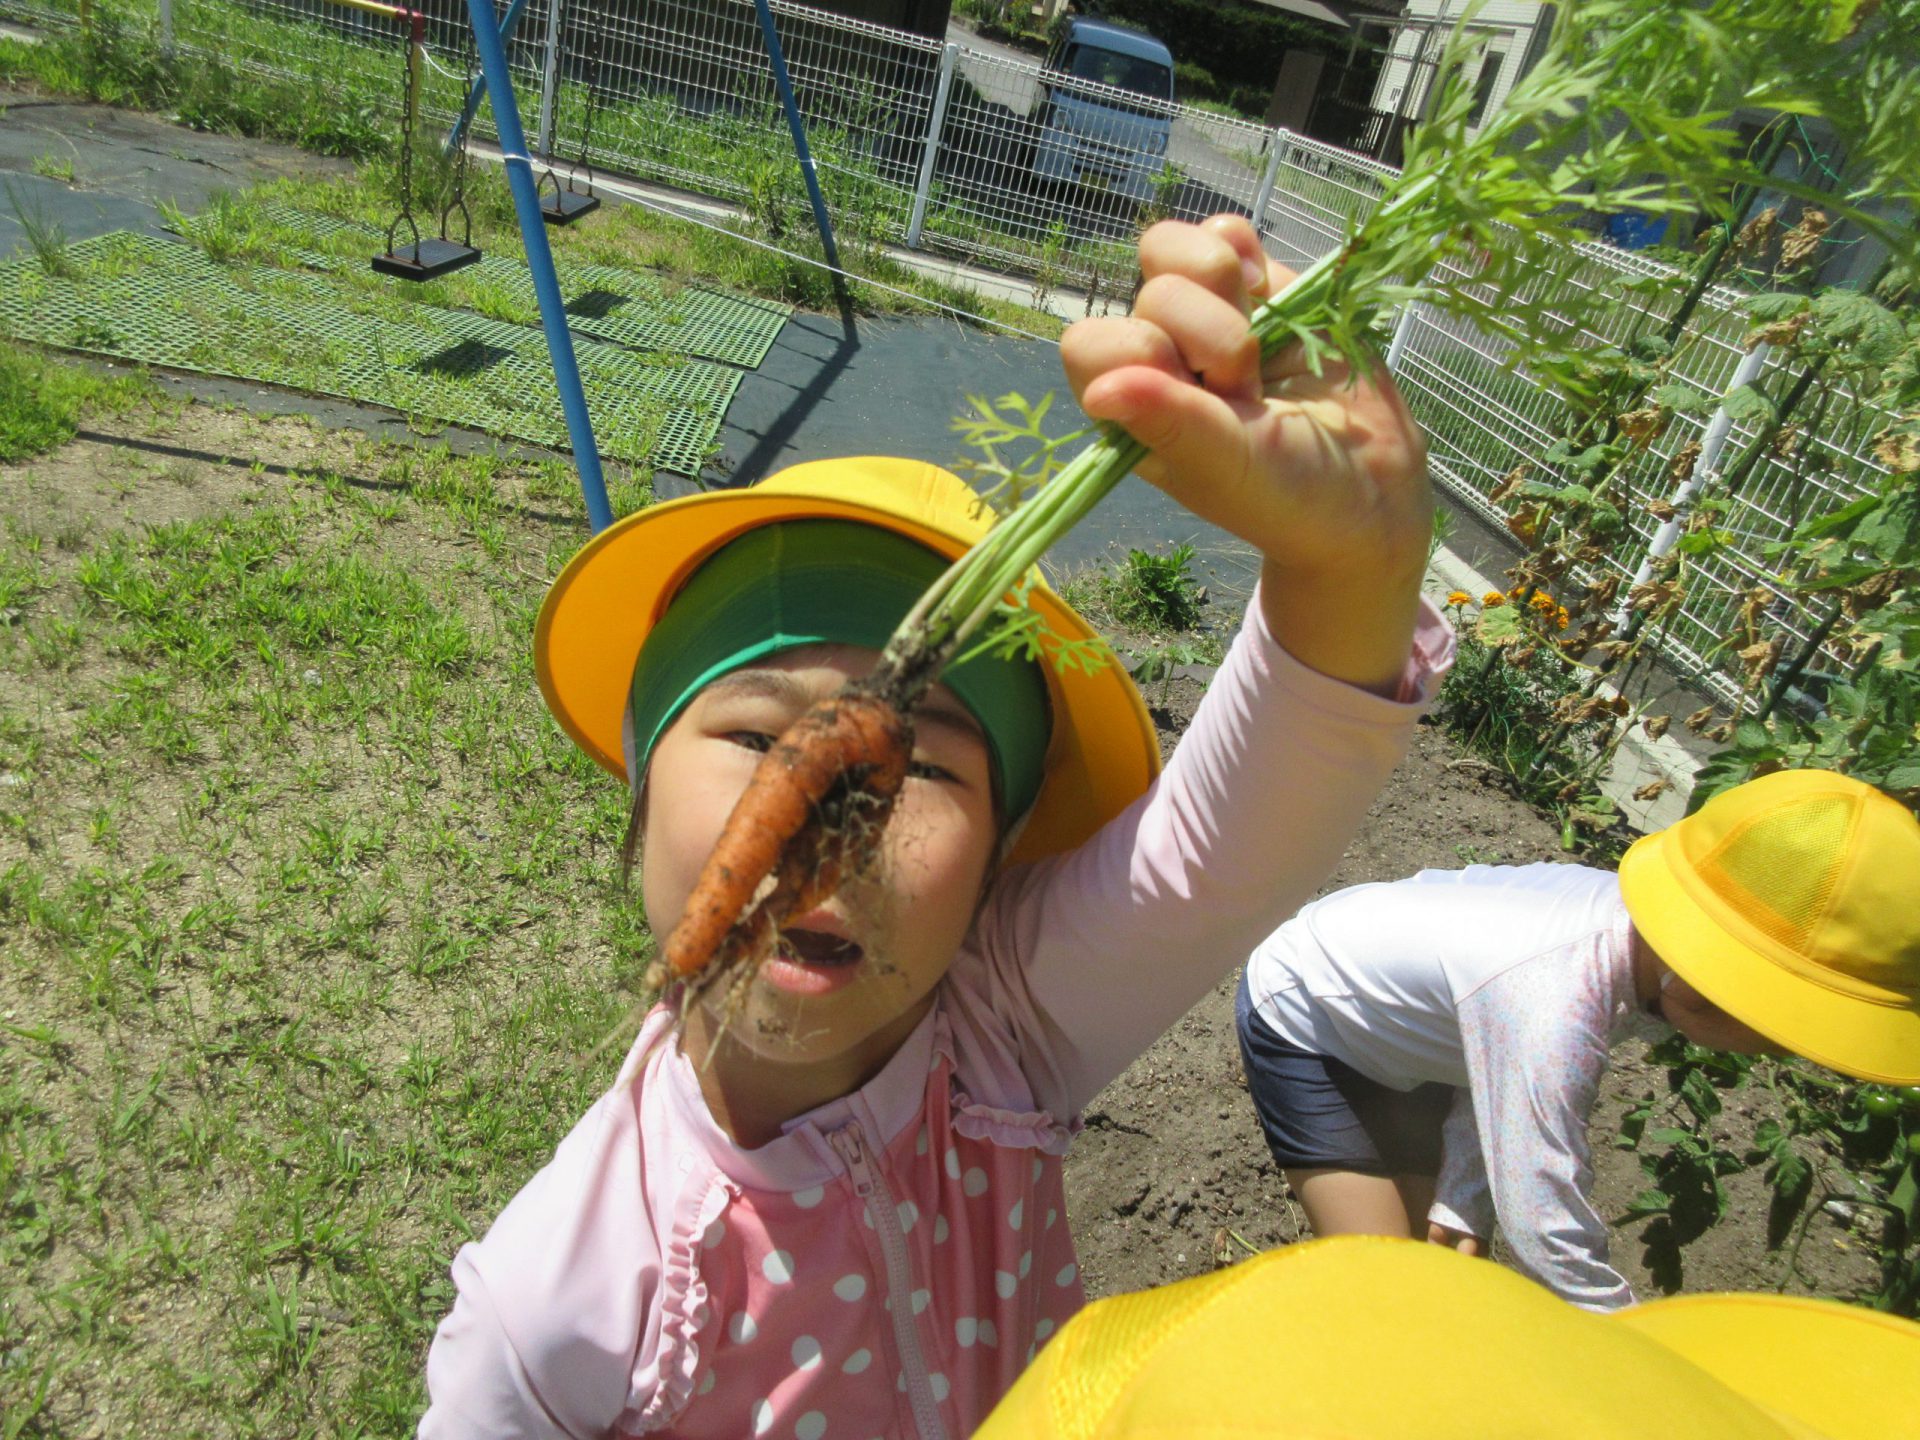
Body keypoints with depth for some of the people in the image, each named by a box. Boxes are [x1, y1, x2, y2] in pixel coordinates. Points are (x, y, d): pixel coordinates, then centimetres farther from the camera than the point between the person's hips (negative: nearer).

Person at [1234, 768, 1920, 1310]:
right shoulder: (1554, 1014, -42)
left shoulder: (1623, 908, -18)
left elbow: (1498, 1076, -6)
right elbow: (1555, 1250, -36)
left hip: (1391, 1035, 7)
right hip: (1298, 1015, -7)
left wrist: (1461, 1213, -7)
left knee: (1439, 1250, 9)